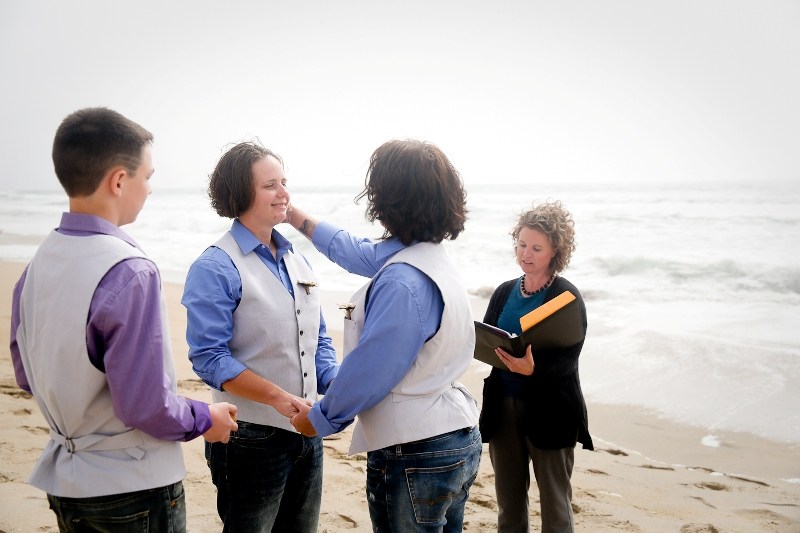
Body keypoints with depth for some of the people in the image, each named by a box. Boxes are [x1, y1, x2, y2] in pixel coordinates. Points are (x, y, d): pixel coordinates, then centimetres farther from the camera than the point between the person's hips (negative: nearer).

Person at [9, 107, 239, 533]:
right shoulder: (129, 272, -24)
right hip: (132, 489, -7)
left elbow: (27, 375, 9)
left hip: (63, 480, 7)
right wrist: (205, 419, -6)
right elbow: (146, 406, -23)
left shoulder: (36, 265, -1)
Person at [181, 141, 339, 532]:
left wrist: (336, 385, -5)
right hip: (252, 437, -7)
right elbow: (209, 358, -20)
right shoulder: (215, 268, -13)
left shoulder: (296, 260, 9)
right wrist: (278, 397, -28)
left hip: (307, 430, 7)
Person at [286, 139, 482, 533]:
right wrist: (297, 218, 31)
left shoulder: (402, 281, -26)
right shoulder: (427, 255, 5)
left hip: (415, 457, -9)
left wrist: (319, 418, -4)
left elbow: (369, 371, -21)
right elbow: (356, 252, 22)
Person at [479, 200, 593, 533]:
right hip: (503, 406, 5)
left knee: (555, 503, 7)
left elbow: (567, 361, -16)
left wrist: (533, 369, -36)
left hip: (549, 412, -5)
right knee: (508, 499, 16)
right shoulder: (504, 292, 6)